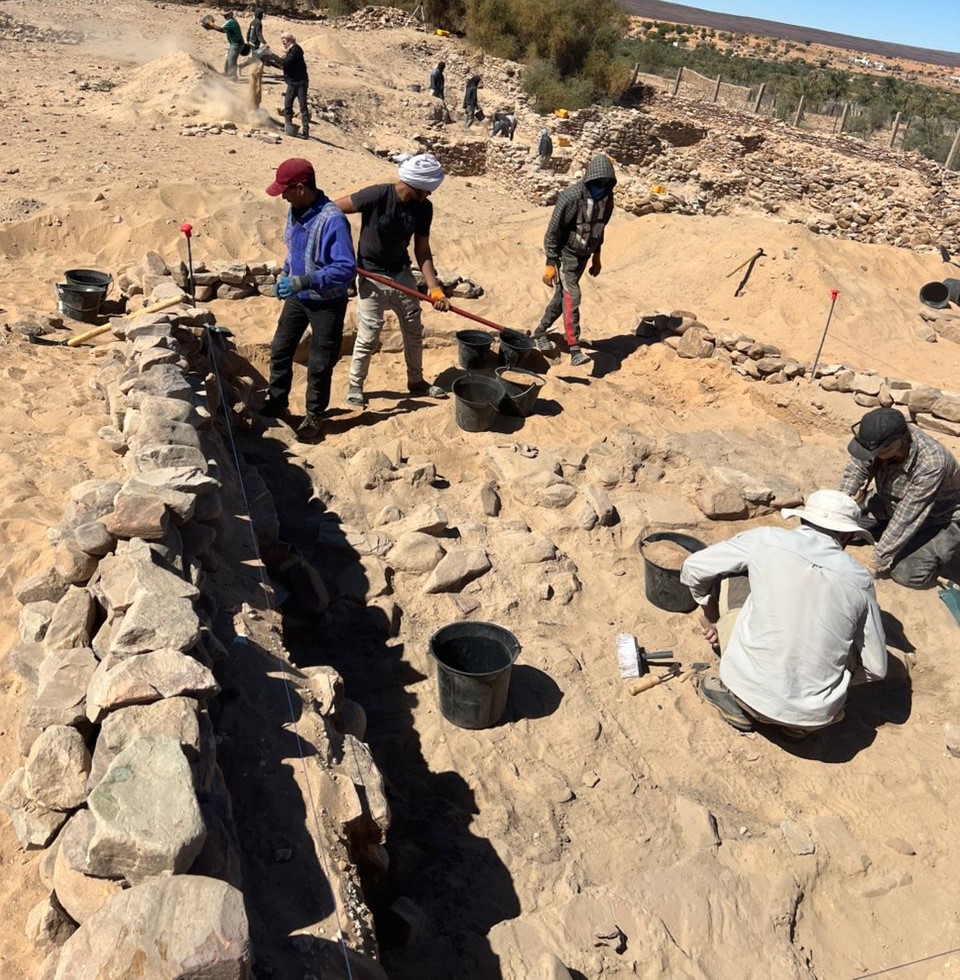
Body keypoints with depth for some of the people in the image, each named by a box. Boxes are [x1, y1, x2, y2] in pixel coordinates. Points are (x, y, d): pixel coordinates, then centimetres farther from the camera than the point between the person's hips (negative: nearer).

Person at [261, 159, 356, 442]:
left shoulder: (332, 220, -27)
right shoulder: (295, 210, -1)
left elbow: (346, 269, -30)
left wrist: (303, 282, -34)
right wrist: (284, 275, 6)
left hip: (326, 303, -8)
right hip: (297, 297, 8)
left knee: (319, 365, 5)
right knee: (279, 351, 16)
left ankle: (315, 416, 24)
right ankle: (276, 403, 34)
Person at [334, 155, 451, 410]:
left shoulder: (424, 208, -8)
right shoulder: (377, 195, -23)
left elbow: (422, 250, -5)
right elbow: (333, 209, -16)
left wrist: (434, 288, -16)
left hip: (402, 274, 5)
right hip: (371, 277, -5)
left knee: (414, 330, 13)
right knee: (368, 337, -1)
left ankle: (416, 381, 31)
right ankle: (355, 386, 18)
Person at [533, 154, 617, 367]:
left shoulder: (606, 198, -3)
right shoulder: (572, 197, -23)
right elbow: (553, 231, -18)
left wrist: (596, 256, 18)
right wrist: (550, 264, -17)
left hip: (583, 255, 7)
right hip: (566, 253, -7)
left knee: (562, 295, 15)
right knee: (571, 297, -16)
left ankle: (540, 332, 32)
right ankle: (574, 349, -18)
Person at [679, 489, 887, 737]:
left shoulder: (766, 540, -5)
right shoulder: (860, 580, -1)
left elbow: (693, 569, 3)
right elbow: (876, 670, 6)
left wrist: (710, 617, 19)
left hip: (751, 692, -1)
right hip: (816, 716, 2)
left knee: (728, 582, 14)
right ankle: (799, 722, 14)